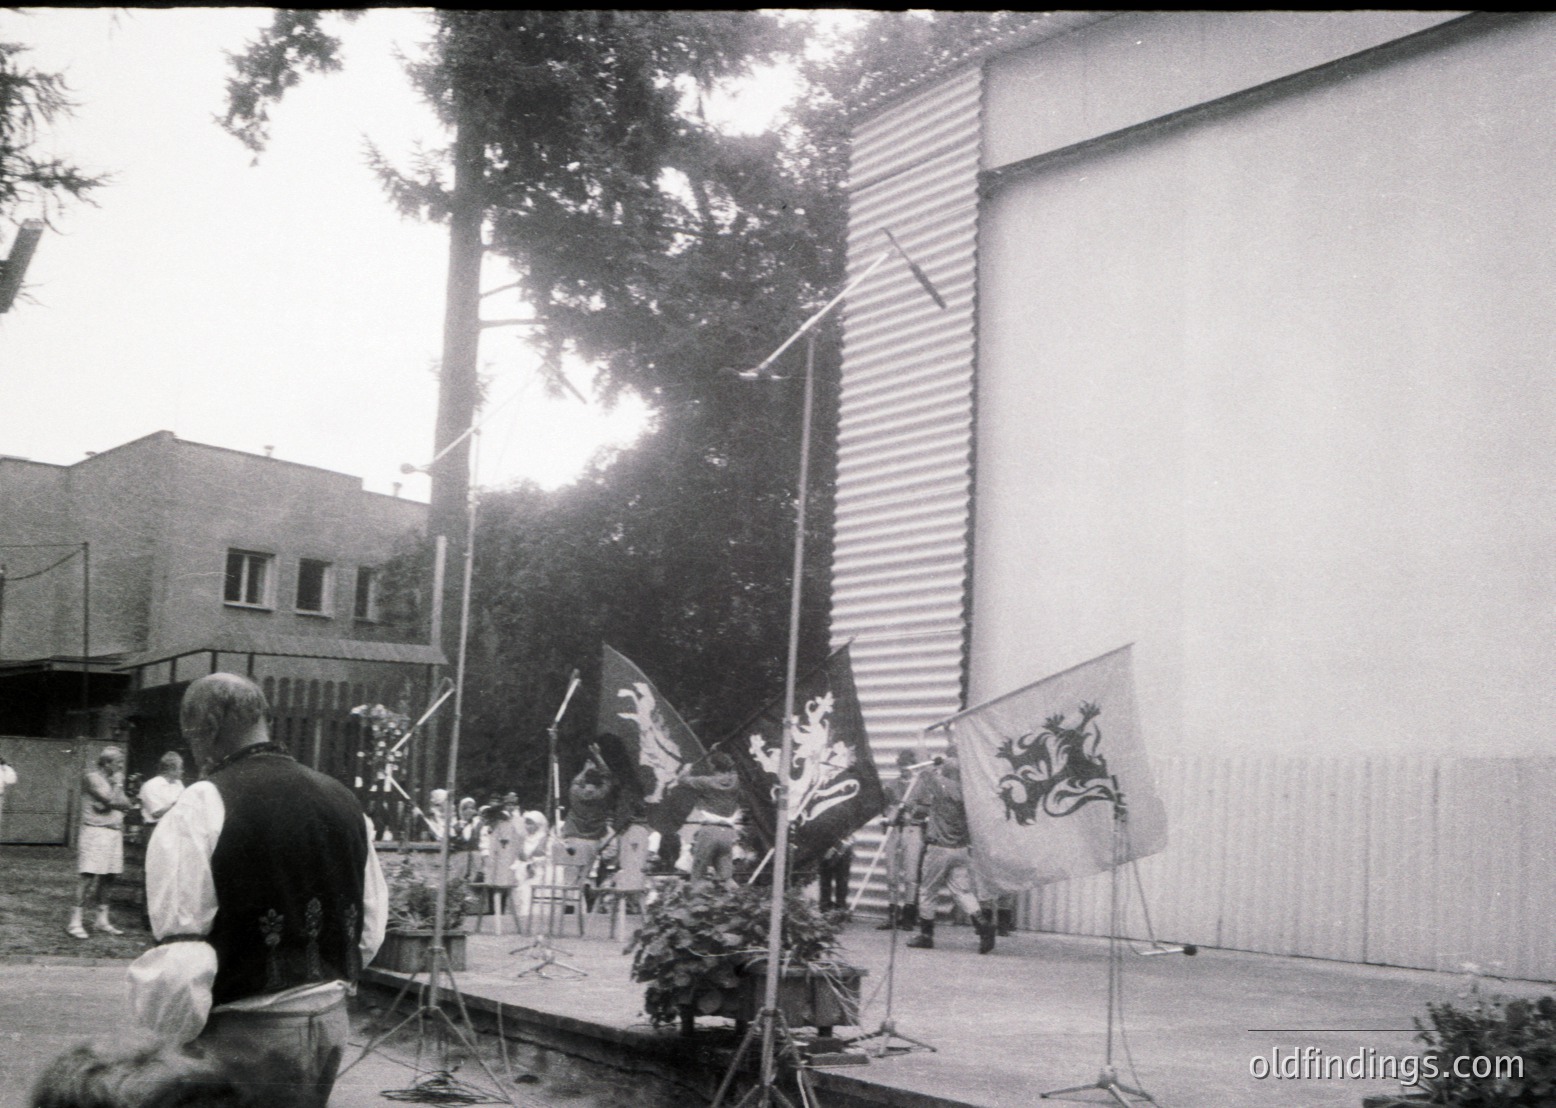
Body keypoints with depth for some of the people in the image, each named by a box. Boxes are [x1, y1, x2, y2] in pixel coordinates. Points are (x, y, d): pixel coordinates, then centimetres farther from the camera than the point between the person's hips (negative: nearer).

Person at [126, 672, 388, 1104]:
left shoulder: (202, 809, -13)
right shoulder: (344, 801, 7)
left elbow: (178, 955, -17)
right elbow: (371, 930, 11)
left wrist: (173, 1039, -3)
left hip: (243, 1036, -6)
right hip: (332, 1025, 6)